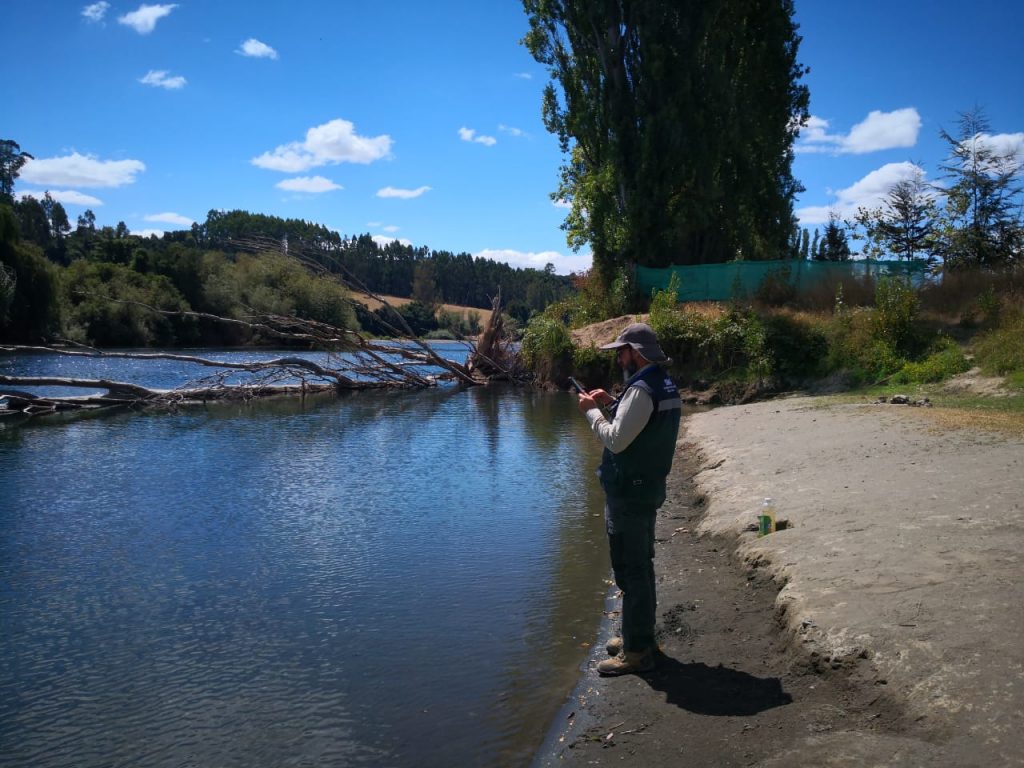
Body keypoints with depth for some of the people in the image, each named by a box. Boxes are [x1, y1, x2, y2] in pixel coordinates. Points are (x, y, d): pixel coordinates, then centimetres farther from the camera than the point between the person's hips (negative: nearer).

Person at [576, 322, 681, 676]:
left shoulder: (641, 390, -21)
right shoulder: (666, 386, 10)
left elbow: (616, 440, -23)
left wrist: (591, 411, -10)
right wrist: (611, 405, 10)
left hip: (628, 494, -10)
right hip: (648, 489, 10)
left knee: (630, 571, -2)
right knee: (641, 567, 19)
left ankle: (636, 652, 6)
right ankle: (641, 637, 32)